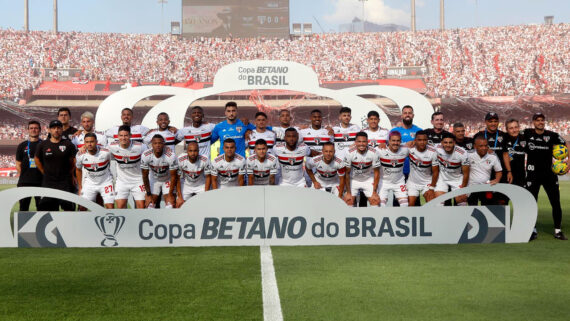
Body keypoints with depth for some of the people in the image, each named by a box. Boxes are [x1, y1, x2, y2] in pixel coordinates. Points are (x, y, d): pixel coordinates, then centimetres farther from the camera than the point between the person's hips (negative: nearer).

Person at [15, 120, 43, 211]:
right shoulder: (22, 146, 12)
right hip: (24, 183, 2)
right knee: (23, 207, 5)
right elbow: (18, 164, 11)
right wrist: (23, 176, 1)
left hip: (41, 181, -1)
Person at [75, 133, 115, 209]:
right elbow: (78, 170, 5)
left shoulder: (105, 152, -21)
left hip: (105, 182, -1)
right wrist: (80, 187, 9)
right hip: (89, 183, 2)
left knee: (110, 207, -8)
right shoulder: (80, 155, -14)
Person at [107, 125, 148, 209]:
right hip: (121, 181, 2)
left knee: (141, 206, -4)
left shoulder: (140, 147, -16)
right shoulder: (112, 147, -12)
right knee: (120, 206, -3)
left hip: (138, 180, -2)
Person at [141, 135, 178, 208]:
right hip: (154, 180, 2)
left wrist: (170, 194, -16)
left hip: (168, 180, -2)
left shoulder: (171, 156, -30)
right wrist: (148, 194, -11)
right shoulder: (146, 156, -24)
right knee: (150, 205, -3)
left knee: (170, 205, -12)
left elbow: (173, 176, -18)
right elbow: (145, 176, -12)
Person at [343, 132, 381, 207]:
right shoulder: (350, 153, -23)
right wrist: (348, 193, -12)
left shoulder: (374, 153, -22)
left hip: (369, 180, 1)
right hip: (353, 180, 0)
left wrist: (374, 192, -11)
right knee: (348, 200, -12)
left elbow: (376, 173, -11)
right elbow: (347, 173, -14)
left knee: (375, 200, -10)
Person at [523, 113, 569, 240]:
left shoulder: (552, 135, -1)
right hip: (533, 174, -1)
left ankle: (558, 231, 15)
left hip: (549, 173, 1)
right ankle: (533, 230, 16)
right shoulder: (527, 133, -3)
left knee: (556, 202, 3)